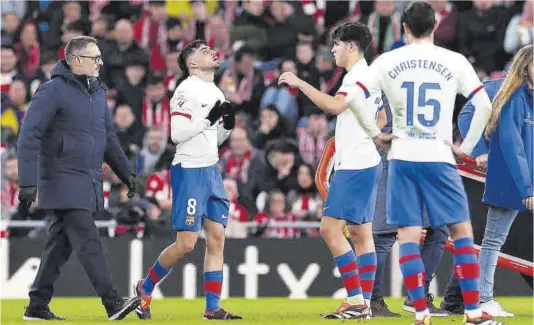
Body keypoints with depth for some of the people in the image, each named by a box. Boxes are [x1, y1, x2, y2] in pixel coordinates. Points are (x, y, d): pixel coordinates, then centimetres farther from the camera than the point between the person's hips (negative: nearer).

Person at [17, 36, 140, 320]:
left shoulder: (97, 92, 15)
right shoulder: (53, 91, -10)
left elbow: (109, 137, 26)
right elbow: (29, 137, -14)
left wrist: (125, 172, 22)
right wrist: (27, 182, -20)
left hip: (90, 184, 8)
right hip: (64, 182, -8)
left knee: (61, 243, 10)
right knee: (88, 242, -13)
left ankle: (38, 305, 15)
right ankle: (112, 303, -18)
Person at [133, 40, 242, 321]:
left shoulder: (217, 94, 15)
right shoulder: (187, 90, -12)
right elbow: (177, 134, -18)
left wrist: (228, 124, 3)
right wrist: (209, 118, -20)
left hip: (211, 170, 8)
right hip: (189, 171, -8)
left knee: (217, 238, 2)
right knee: (186, 244, -9)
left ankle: (213, 307, 4)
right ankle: (145, 289, 11)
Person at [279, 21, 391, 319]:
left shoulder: (357, 75, -13)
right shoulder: (369, 76, 20)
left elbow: (335, 106, -28)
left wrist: (300, 83, -23)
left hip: (355, 166, -11)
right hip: (365, 162, 11)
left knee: (331, 228, -12)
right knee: (361, 233, 8)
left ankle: (356, 299, -14)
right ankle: (364, 304, 6)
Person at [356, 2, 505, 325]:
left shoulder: (387, 62, 2)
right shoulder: (454, 61, -1)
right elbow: (484, 105, -6)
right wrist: (467, 146, 4)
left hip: (402, 158, 1)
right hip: (439, 158, -1)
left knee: (408, 237, 3)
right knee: (462, 232, 7)